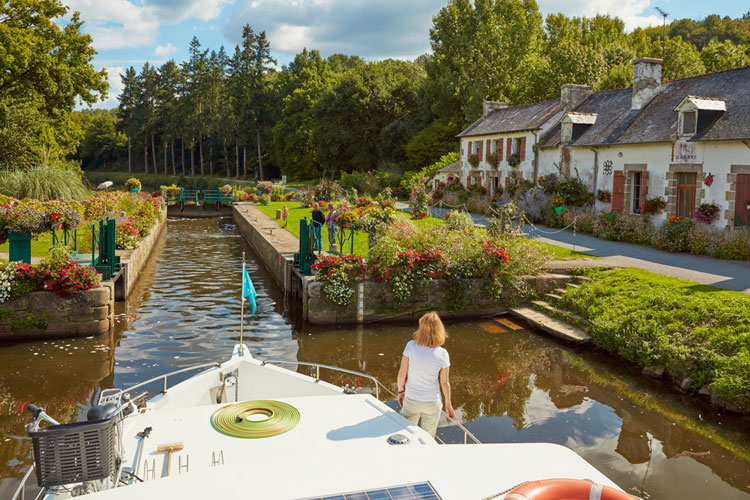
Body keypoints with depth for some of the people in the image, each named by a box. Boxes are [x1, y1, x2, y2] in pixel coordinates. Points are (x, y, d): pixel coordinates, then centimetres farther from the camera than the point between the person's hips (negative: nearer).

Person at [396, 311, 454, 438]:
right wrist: (448, 404, 9)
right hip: (432, 403, 0)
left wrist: (401, 391, 7)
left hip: (411, 400, 0)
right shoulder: (442, 354, -15)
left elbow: (402, 374, -11)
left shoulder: (411, 346, -17)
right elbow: (445, 382, -6)